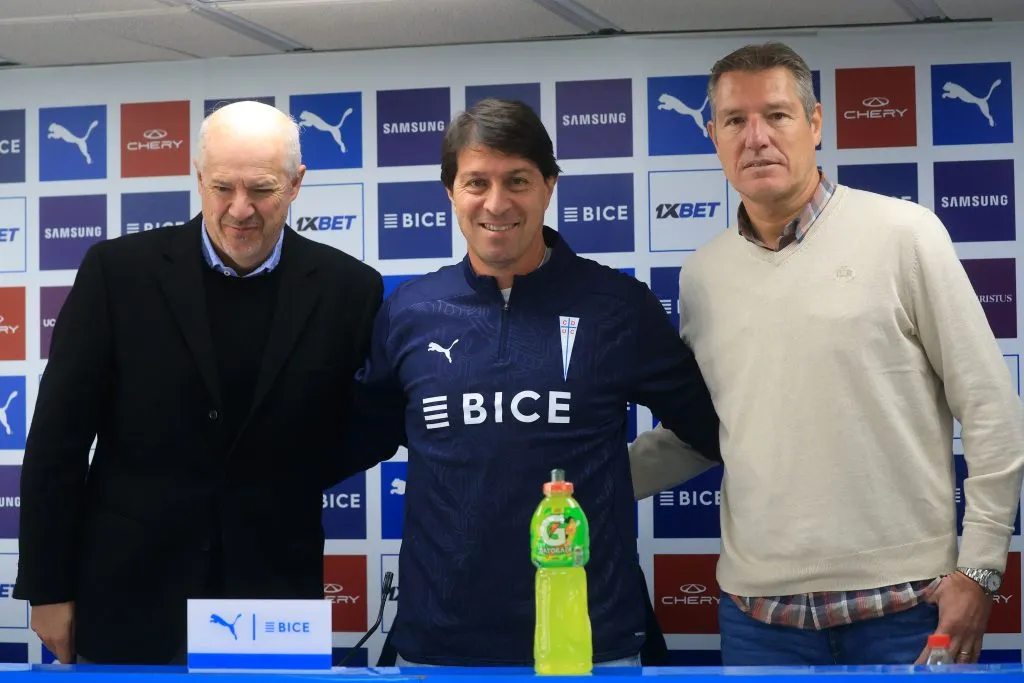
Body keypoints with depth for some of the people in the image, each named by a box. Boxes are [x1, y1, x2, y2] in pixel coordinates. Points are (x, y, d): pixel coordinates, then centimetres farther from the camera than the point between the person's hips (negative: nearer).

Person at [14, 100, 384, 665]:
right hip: (128, 598, 0)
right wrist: (48, 588, -3)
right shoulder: (118, 271, -5)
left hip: (273, 599, 1)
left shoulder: (347, 289, -2)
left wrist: (290, 487, -5)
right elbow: (58, 440, -3)